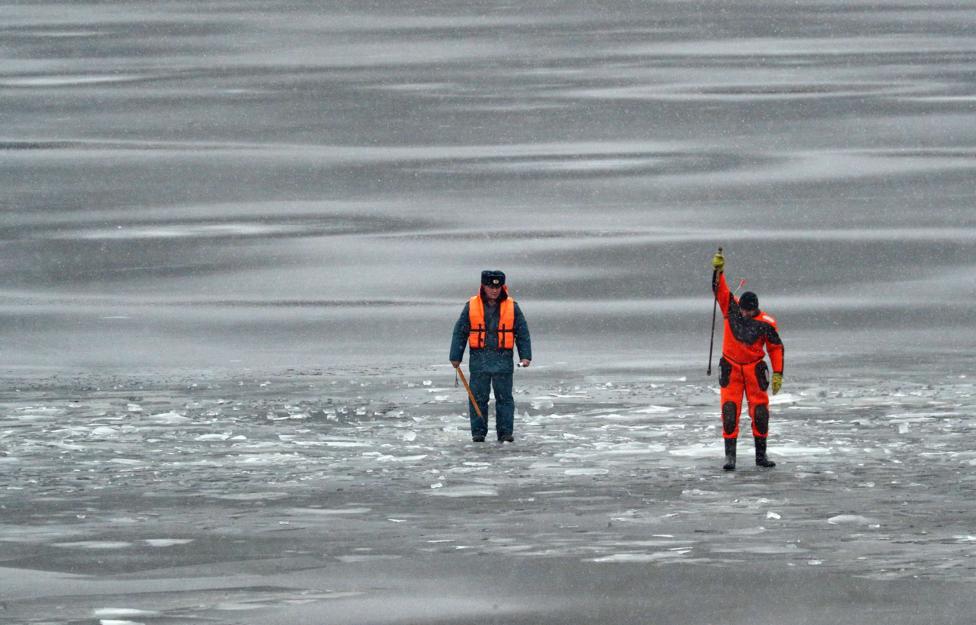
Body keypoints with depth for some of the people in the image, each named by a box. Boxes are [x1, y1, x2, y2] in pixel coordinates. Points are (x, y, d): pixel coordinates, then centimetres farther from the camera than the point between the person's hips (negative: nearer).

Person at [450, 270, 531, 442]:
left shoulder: (512, 307, 3)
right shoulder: (471, 306, 2)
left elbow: (523, 332, 8)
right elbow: (460, 332, 7)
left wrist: (525, 356, -1)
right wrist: (456, 357, 6)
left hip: (503, 359, 0)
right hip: (479, 359, 0)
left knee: (504, 397, 0)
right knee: (478, 397, 1)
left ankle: (506, 432, 4)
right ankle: (478, 432, 8)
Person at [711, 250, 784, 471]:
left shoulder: (766, 323, -11)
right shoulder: (731, 308, -7)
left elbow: (776, 347, -3)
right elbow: (719, 289, -17)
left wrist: (778, 374, -6)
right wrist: (718, 271, -35)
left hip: (755, 370, 0)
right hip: (731, 368, 0)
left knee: (760, 413, 0)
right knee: (729, 411, -8)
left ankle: (761, 454, 15)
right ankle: (730, 456, -5)